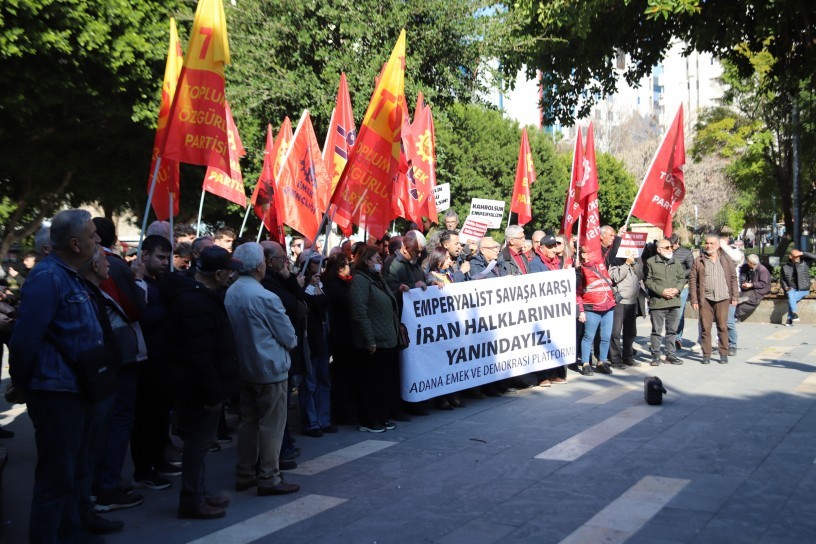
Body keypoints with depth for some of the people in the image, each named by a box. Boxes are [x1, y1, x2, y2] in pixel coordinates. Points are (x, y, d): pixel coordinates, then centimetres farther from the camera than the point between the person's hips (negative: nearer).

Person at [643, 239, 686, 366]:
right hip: (657, 302, -5)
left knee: (672, 330, 10)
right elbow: (647, 280, -7)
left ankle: (671, 354, 19)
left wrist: (677, 289, -6)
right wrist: (661, 291, -15)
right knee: (657, 331, 0)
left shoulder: (676, 263, 14)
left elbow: (682, 278, 13)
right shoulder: (651, 262, -2)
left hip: (674, 302, 5)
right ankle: (655, 356, 8)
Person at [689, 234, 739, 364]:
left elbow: (733, 278, 10)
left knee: (722, 327, 2)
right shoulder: (699, 261, 5)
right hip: (705, 299, 0)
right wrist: (694, 300, -2)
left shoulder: (726, 259, 9)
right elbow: (693, 280, 3)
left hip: (722, 298, 0)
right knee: (705, 327, 1)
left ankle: (724, 354, 11)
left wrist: (734, 296, 5)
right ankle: (706, 354, 9)